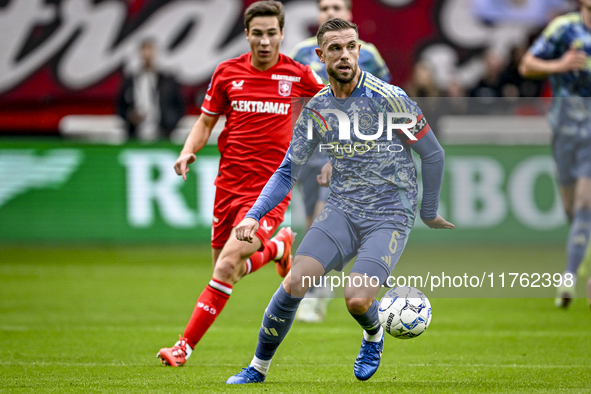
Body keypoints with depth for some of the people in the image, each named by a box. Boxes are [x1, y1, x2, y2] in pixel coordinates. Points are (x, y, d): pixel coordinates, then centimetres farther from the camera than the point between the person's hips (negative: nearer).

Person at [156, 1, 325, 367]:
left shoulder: (297, 74, -3)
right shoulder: (228, 72, 2)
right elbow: (206, 121, 12)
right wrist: (188, 152, -6)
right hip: (229, 183, 4)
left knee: (228, 264, -19)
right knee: (226, 271, 11)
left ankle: (186, 346, -11)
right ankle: (278, 246, 42)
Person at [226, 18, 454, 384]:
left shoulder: (389, 99, -12)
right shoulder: (316, 107, 3)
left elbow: (433, 154, -2)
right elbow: (288, 170, 10)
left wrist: (429, 213, 6)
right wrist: (255, 214, -3)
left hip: (390, 215, -4)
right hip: (342, 212, 4)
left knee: (357, 299, -21)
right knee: (293, 285, -14)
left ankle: (374, 335, 16)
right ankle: (258, 368, 5)